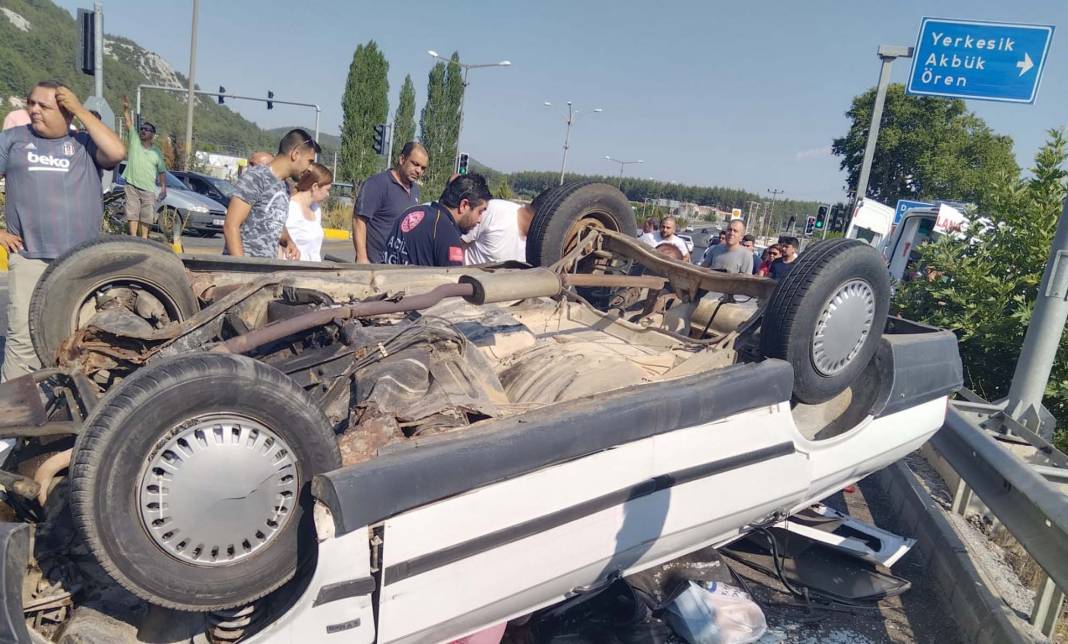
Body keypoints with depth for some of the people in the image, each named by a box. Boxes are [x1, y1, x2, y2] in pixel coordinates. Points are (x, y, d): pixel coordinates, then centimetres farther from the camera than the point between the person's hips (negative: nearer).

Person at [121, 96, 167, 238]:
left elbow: (162, 171, 7)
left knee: (146, 216, 5)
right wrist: (126, 109, -20)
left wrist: (164, 188, 0)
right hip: (132, 186, -1)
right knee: (132, 214, -1)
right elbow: (128, 123, -7)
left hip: (148, 189, 1)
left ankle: (144, 239, 16)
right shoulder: (134, 141, 4)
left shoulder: (157, 151, 6)